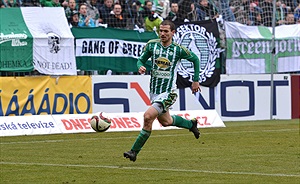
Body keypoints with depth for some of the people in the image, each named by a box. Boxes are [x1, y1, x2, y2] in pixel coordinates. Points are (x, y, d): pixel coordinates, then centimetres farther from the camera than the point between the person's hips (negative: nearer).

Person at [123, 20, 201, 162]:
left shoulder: (179, 49, -10)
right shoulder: (152, 45, -2)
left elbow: (195, 59, 7)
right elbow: (141, 60, 7)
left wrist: (196, 80, 9)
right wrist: (140, 67, -17)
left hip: (168, 93, -6)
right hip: (154, 91, 6)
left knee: (148, 117, -21)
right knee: (166, 121, 21)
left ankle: (134, 151, -12)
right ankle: (191, 124, 50)